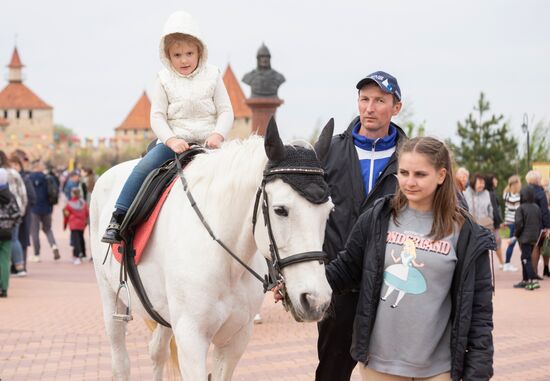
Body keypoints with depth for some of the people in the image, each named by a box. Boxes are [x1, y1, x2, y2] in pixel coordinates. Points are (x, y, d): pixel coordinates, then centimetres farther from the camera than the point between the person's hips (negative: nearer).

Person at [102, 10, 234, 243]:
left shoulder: (212, 76, 4)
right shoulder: (165, 80, 4)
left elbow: (226, 111, 2)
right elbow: (157, 116, 0)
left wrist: (218, 135, -17)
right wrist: (171, 140, -18)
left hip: (208, 142, 0)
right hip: (173, 141, 0)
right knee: (144, 168, -21)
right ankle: (118, 219, -17)